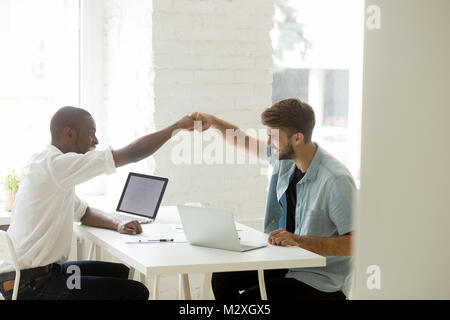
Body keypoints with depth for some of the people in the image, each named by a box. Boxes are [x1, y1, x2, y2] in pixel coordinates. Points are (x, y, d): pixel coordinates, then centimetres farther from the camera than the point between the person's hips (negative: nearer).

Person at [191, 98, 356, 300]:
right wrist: (214, 122, 2)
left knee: (249, 299, -23)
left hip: (321, 281, -8)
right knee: (222, 278, 1)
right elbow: (245, 142, 19)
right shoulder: (285, 157, 1)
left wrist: (299, 241, -34)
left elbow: (356, 242, -28)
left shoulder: (337, 180, -25)